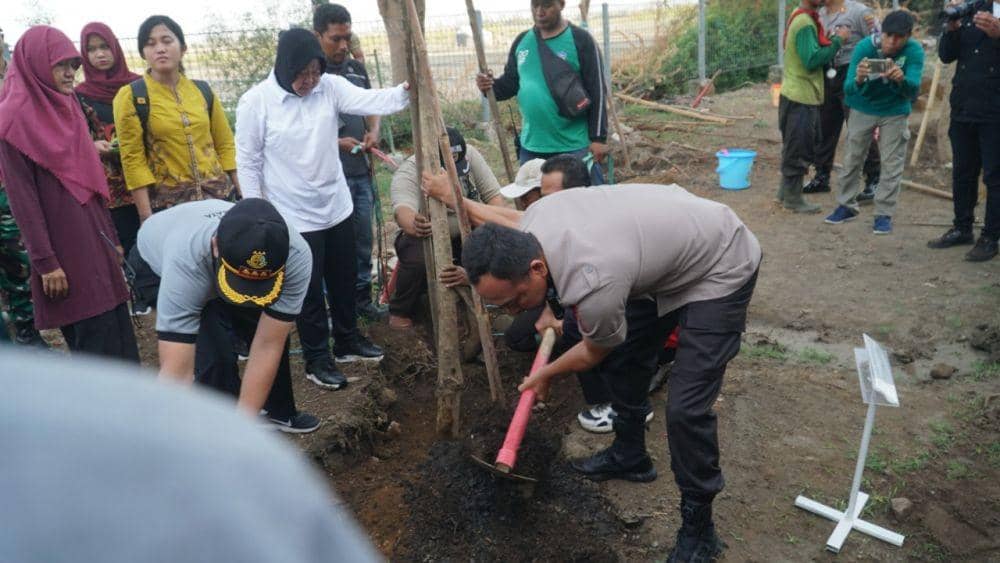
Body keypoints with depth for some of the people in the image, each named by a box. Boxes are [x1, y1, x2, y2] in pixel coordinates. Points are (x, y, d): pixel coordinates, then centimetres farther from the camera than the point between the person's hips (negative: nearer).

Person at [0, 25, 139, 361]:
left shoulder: (67, 107, 13)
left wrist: (110, 238, 16)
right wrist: (45, 261, -17)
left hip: (93, 238, 7)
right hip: (63, 246, -7)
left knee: (114, 324, 11)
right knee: (91, 336, -3)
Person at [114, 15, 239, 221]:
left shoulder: (203, 91, 7)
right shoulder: (130, 97, -3)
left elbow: (225, 145, 12)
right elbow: (133, 160, -7)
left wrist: (241, 195, 8)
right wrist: (147, 218, -13)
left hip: (218, 194, 3)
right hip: (167, 203, -3)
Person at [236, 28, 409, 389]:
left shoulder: (330, 86, -5)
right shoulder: (256, 102, -13)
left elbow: (371, 101, -19)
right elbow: (248, 161, -7)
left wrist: (408, 89, -38)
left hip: (336, 207, 5)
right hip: (293, 216, -4)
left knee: (344, 281, 18)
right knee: (310, 291, 6)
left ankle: (348, 341, 39)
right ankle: (317, 359, 23)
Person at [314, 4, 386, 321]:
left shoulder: (357, 68, 11)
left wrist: (374, 130, 1)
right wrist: (336, 143, -17)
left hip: (360, 171, 7)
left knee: (364, 240, 13)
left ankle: (362, 299, 27)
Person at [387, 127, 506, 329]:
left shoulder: (470, 155, -14)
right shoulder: (408, 173, -26)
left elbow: (493, 195, -14)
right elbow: (403, 209, -45)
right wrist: (414, 226, -69)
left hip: (466, 233, 4)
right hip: (424, 238, -3)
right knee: (418, 260, -34)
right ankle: (400, 311, -5)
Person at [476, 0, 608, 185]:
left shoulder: (580, 40, -6)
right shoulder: (522, 41, 9)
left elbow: (597, 92, -7)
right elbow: (510, 83, 16)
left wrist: (598, 138, -10)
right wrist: (491, 87, -7)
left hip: (576, 146, -5)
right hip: (531, 147, 5)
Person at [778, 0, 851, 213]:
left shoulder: (802, 17, 13)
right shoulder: (805, 23, -18)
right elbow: (812, 60, -24)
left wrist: (829, 40, 1)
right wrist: (837, 40, -17)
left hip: (802, 95, 10)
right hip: (801, 98, -10)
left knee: (797, 148, 17)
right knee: (798, 150, -1)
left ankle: (786, 192, 26)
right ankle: (793, 199, 7)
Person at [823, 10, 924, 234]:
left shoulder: (914, 51, -23)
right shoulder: (865, 46, -24)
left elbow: (913, 91, -31)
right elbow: (848, 89, -28)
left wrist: (901, 80, -53)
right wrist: (859, 80, -52)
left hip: (895, 113, -1)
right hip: (862, 109, 1)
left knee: (892, 164, -1)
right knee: (852, 159, 8)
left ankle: (884, 214, 7)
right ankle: (847, 206, 22)